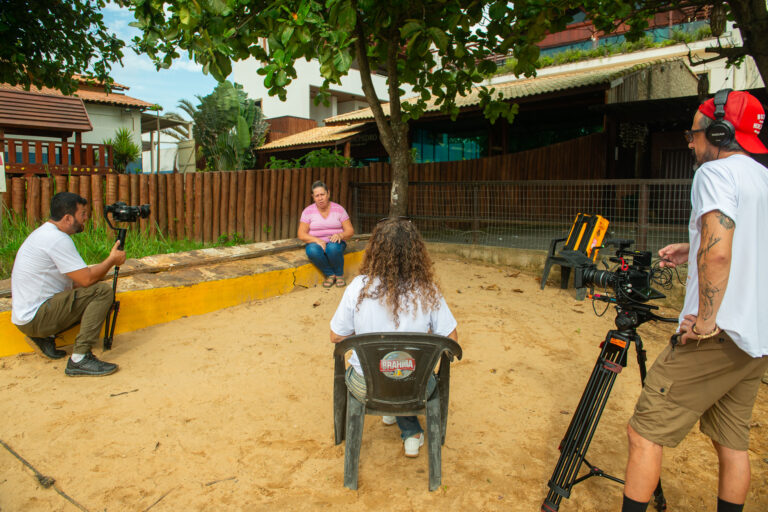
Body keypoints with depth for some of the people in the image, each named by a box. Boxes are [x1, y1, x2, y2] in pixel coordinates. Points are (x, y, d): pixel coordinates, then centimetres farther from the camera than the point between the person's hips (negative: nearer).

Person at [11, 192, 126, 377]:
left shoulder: (44, 232, 13)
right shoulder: (57, 239, -19)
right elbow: (87, 279, -21)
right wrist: (112, 259, -6)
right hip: (35, 318, -10)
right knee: (102, 291, -20)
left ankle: (46, 336, 10)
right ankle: (79, 359, -21)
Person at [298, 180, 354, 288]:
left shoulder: (339, 209, 1)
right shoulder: (308, 211, 0)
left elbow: (350, 231, 0)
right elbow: (301, 235, -4)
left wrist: (340, 235, -23)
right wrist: (317, 240, -22)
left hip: (335, 243, 0)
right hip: (316, 243, 0)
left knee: (333, 248, -37)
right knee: (313, 251, -36)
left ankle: (339, 275, -9)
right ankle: (330, 274, -12)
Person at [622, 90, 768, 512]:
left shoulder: (716, 171, -11)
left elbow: (716, 254, -25)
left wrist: (706, 320, -20)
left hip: (718, 335, -9)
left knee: (644, 433, -4)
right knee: (732, 441, 19)